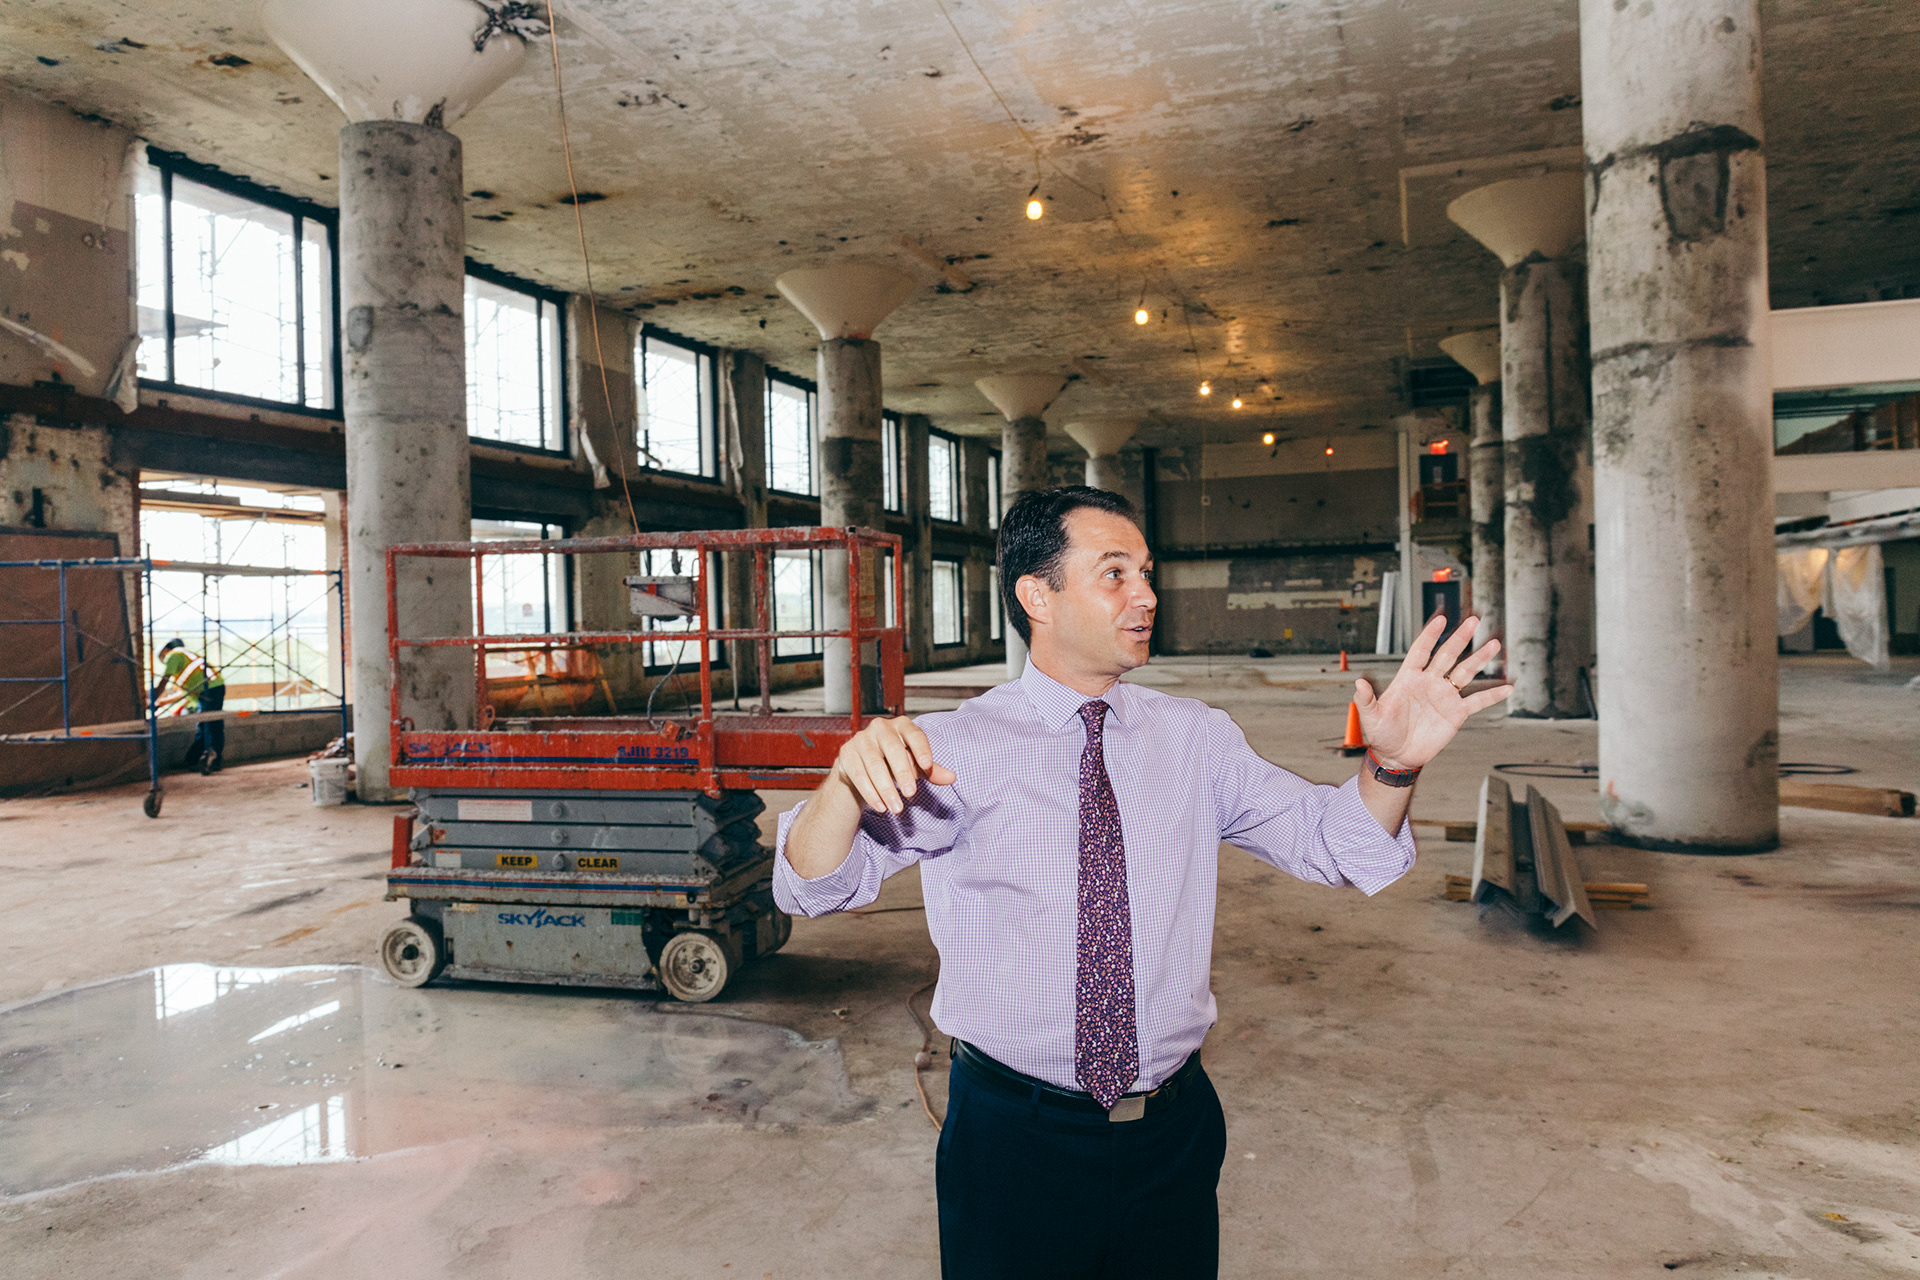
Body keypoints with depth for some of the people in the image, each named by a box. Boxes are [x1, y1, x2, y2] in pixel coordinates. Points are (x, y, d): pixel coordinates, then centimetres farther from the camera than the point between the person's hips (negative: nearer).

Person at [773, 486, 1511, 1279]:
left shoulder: (1196, 738, 2)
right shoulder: (959, 749, -10)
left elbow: (1330, 843, 2)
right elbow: (812, 885, -17)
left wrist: (1392, 763, -18)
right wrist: (851, 779, -39)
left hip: (1175, 1133, 3)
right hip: (1014, 1143, -3)